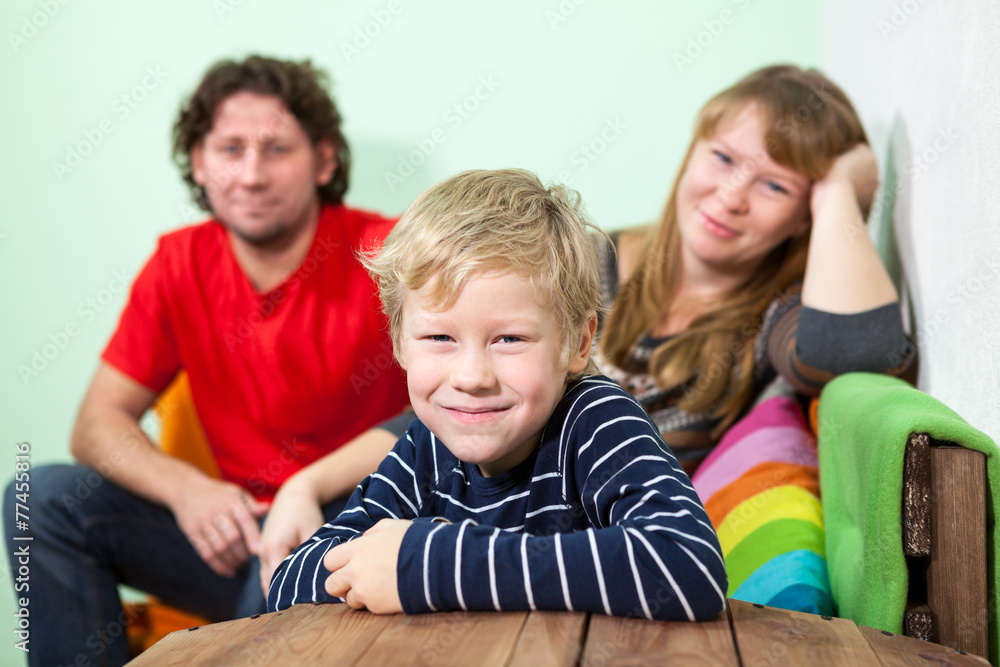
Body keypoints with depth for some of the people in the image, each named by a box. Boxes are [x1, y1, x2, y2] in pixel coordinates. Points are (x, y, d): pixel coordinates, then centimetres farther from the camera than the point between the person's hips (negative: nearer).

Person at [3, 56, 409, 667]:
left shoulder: (386, 253, -11)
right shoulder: (180, 265, 3)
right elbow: (98, 425, 3)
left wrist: (309, 488, -30)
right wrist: (185, 489, -17)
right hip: (244, 530, 5)